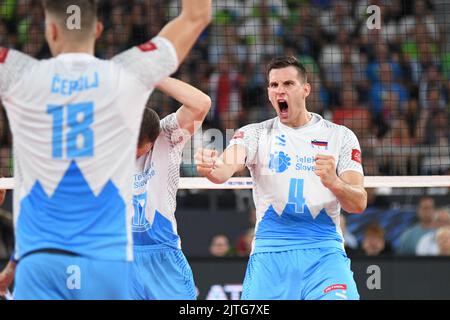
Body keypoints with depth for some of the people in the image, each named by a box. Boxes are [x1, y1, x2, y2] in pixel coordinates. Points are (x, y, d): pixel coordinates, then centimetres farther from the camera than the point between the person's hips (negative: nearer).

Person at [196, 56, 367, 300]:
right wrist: (210, 168, -40)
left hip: (324, 252, -1)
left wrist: (333, 182, -24)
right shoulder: (256, 134, 6)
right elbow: (226, 168, -15)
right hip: (269, 253, 1)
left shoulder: (340, 136, 6)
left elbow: (359, 204, -2)